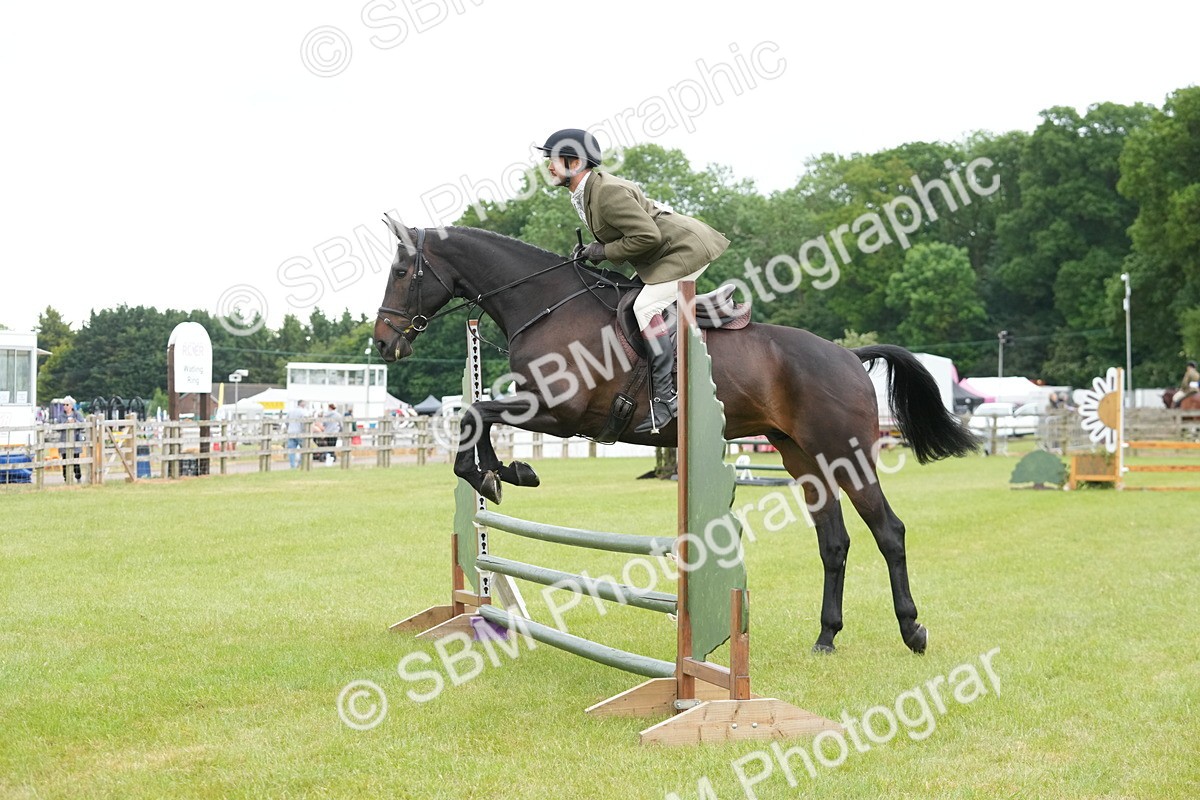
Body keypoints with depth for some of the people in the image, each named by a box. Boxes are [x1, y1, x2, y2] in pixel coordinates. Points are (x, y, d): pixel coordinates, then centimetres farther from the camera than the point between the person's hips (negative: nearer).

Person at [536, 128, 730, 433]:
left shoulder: (608, 192, -25)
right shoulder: (586, 194, 8)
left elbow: (648, 236, -27)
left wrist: (604, 252, -18)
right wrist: (593, 250, 1)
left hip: (685, 249, -11)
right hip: (666, 253, 11)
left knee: (646, 306, -24)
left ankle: (665, 395, -25)